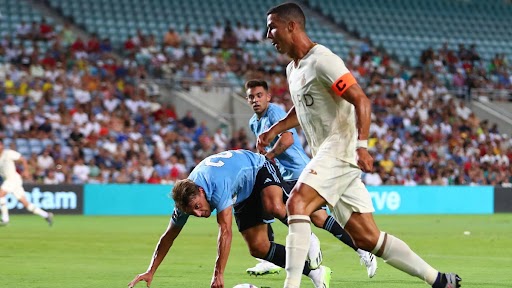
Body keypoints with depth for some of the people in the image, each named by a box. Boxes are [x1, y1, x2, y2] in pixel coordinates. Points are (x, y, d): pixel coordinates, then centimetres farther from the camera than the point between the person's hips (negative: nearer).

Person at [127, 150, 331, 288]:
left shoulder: (218, 186, -43)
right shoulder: (186, 198, -21)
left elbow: (225, 232, -45)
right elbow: (169, 236, -7)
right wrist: (150, 272, -9)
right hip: (243, 196, 7)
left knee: (272, 206, -43)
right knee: (258, 248, -7)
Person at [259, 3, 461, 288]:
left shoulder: (322, 60, -12)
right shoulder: (294, 69, 18)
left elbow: (361, 101, -18)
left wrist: (361, 145, -29)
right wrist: (274, 130, 20)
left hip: (341, 147, -10)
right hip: (327, 155, 10)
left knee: (297, 203, -24)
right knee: (368, 238, 5)